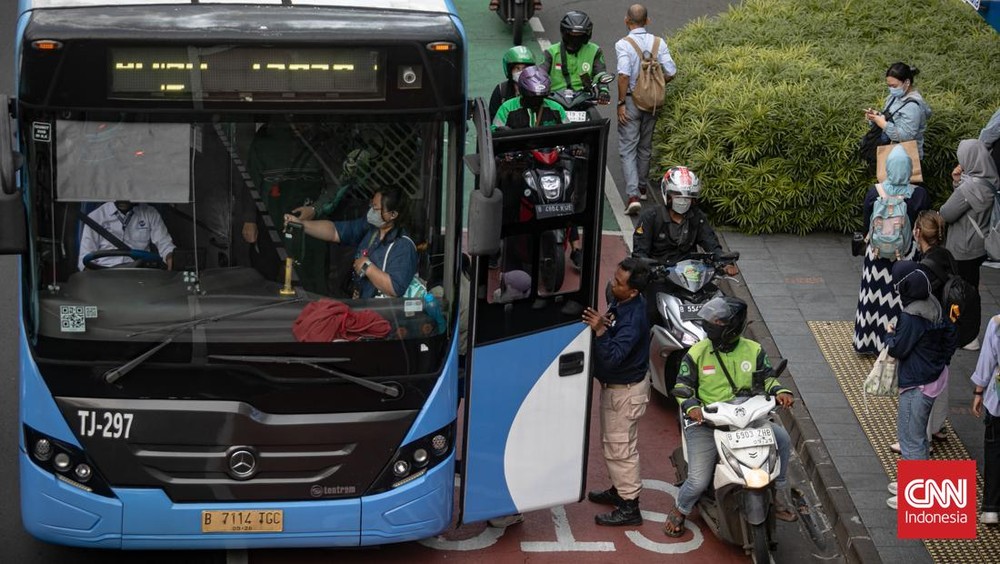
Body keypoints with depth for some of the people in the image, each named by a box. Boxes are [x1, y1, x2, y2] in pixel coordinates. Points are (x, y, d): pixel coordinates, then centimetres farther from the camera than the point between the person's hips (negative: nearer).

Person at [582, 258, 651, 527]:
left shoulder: (633, 318, -31)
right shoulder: (619, 301, -3)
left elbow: (613, 357, -37)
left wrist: (600, 330, -48)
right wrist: (602, 324, -4)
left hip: (626, 391, -10)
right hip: (614, 385, 10)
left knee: (621, 448, 0)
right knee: (613, 443, 24)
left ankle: (629, 507, 9)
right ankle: (619, 489, 40)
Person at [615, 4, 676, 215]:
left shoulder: (623, 44, -15)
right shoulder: (658, 43, -3)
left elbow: (624, 75, -24)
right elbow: (671, 73, -6)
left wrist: (621, 102, -16)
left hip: (631, 100, -4)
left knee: (628, 149, -1)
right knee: (645, 146, 21)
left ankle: (633, 195, -15)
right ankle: (642, 187, 37)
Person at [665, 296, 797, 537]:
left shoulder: (753, 350, 6)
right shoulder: (697, 353, 0)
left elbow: (767, 377, 12)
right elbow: (682, 386, 1)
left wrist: (780, 391, -10)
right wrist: (691, 407, -19)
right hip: (705, 423, -2)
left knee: (782, 437, -22)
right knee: (698, 481, -15)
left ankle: (780, 500, -5)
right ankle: (680, 511, 20)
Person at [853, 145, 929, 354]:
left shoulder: (874, 192, -14)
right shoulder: (919, 195, -16)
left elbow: (866, 225, -2)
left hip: (877, 253, 1)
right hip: (907, 254, -1)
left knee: (875, 295, 14)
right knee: (901, 297, 10)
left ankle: (869, 341, 24)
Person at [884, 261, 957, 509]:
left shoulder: (910, 317, -25)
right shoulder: (934, 306, 2)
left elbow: (897, 349, -19)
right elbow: (949, 333, 11)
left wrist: (890, 335, 1)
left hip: (916, 386, -10)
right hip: (935, 376, 10)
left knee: (911, 438, 1)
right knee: (918, 434, 23)